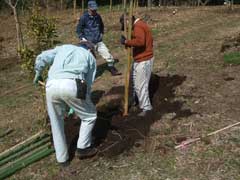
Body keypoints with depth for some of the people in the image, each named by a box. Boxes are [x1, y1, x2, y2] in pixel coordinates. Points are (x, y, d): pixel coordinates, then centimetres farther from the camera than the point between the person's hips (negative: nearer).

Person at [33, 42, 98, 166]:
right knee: (89, 116, 22)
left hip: (51, 86, 4)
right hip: (72, 85, -3)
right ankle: (83, 148, 29)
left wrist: (37, 75, 41)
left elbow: (41, 58, 23)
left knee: (56, 123, 21)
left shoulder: (63, 47, 34)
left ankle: (62, 158, 32)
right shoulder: (90, 56, 28)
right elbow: (88, 83, 22)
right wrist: (78, 104, 32)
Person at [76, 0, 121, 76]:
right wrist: (83, 39, -10)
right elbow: (78, 30, -3)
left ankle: (112, 70, 24)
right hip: (89, 43, -5)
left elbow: (102, 26, 24)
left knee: (108, 56, 6)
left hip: (99, 42, 5)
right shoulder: (84, 17, -10)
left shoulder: (98, 16, 5)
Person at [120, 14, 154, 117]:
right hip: (140, 59, 11)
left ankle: (146, 107, 7)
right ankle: (133, 100, 37)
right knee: (134, 81, 22)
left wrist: (126, 42, -27)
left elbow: (140, 41, -37)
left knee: (141, 85, -4)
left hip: (143, 61, -11)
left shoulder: (138, 27, -19)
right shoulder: (139, 25, 14)